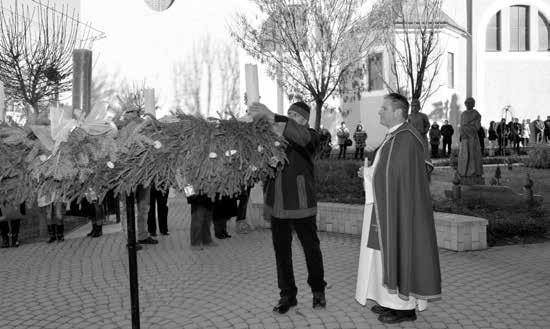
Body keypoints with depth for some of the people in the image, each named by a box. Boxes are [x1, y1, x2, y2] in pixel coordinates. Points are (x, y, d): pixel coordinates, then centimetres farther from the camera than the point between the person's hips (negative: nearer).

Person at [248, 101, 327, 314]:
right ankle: (287, 295, 25)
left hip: (301, 205, -3)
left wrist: (271, 117, -36)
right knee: (281, 252, 10)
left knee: (311, 249, 11)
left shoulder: (310, 136, -4)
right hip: (277, 206, 4)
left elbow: (301, 136, -29)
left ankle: (318, 290, 32)